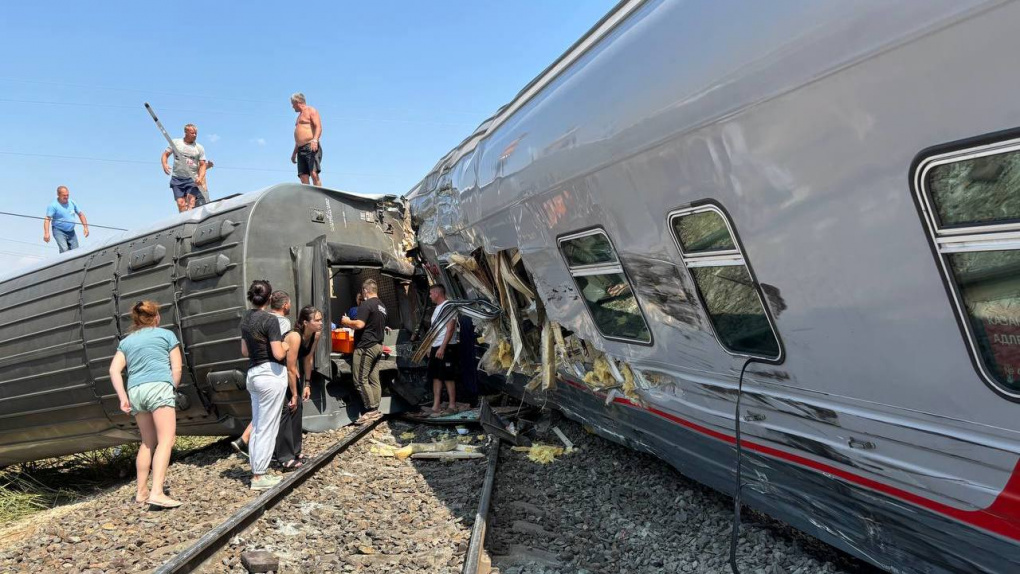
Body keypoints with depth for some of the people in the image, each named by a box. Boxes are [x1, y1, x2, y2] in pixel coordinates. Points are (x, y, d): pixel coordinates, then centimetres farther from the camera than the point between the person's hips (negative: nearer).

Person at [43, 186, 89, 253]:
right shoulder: (53, 205, -11)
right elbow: (47, 219, -17)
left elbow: (80, 214, 15)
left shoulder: (72, 203, 5)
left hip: (71, 232, 5)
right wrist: (46, 233, -29)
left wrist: (85, 227, 7)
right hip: (59, 231, -5)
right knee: (64, 249, -24)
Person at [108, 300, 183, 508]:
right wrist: (172, 390, 17)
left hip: (135, 390, 5)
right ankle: (157, 492, -23)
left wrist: (123, 398, 5)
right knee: (166, 440, -11)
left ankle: (141, 491, 20)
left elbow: (114, 370, 8)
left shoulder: (126, 341, 22)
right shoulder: (166, 334, 12)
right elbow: (177, 369, 5)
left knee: (148, 442, 17)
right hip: (159, 387, -5)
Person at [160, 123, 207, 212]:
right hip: (177, 178, 1)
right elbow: (165, 155, 12)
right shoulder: (175, 143, 7)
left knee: (191, 200, -21)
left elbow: (202, 165, 4)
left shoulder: (199, 148, 5)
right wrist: (164, 164, -10)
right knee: (180, 203, -6)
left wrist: (200, 178, -13)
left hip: (193, 179, -1)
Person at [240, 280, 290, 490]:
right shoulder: (270, 320, -15)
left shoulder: (246, 319, 9)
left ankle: (257, 471, 21)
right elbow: (278, 354, -17)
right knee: (267, 428, -1)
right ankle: (259, 476, 4)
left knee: (257, 426, 15)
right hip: (271, 374, -8)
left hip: (253, 374, 8)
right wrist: (284, 346, 2)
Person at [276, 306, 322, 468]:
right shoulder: (295, 337, -33)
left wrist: (307, 385, 2)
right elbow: (290, 369, -28)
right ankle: (285, 457, -6)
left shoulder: (315, 335, -11)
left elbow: (308, 360, 1)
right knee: (288, 408, -11)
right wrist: (294, 394, -21)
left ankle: (294, 450, 19)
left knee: (298, 407, 8)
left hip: (293, 371, 8)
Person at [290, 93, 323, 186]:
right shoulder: (300, 115, 29)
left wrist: (315, 140, -29)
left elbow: (318, 127, -12)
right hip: (301, 150, 8)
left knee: (314, 174, -21)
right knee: (303, 177, -4)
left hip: (311, 147, -8)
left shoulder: (311, 111, 3)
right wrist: (294, 153, 28)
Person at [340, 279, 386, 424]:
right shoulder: (382, 306, 16)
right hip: (378, 346, 9)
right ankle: (376, 410, 10)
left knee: (360, 380, -5)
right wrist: (352, 324, 30)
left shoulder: (366, 304, -12)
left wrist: (347, 322, -3)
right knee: (374, 380, 9)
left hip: (365, 346, -9)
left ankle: (371, 410, -6)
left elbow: (359, 324, -21)